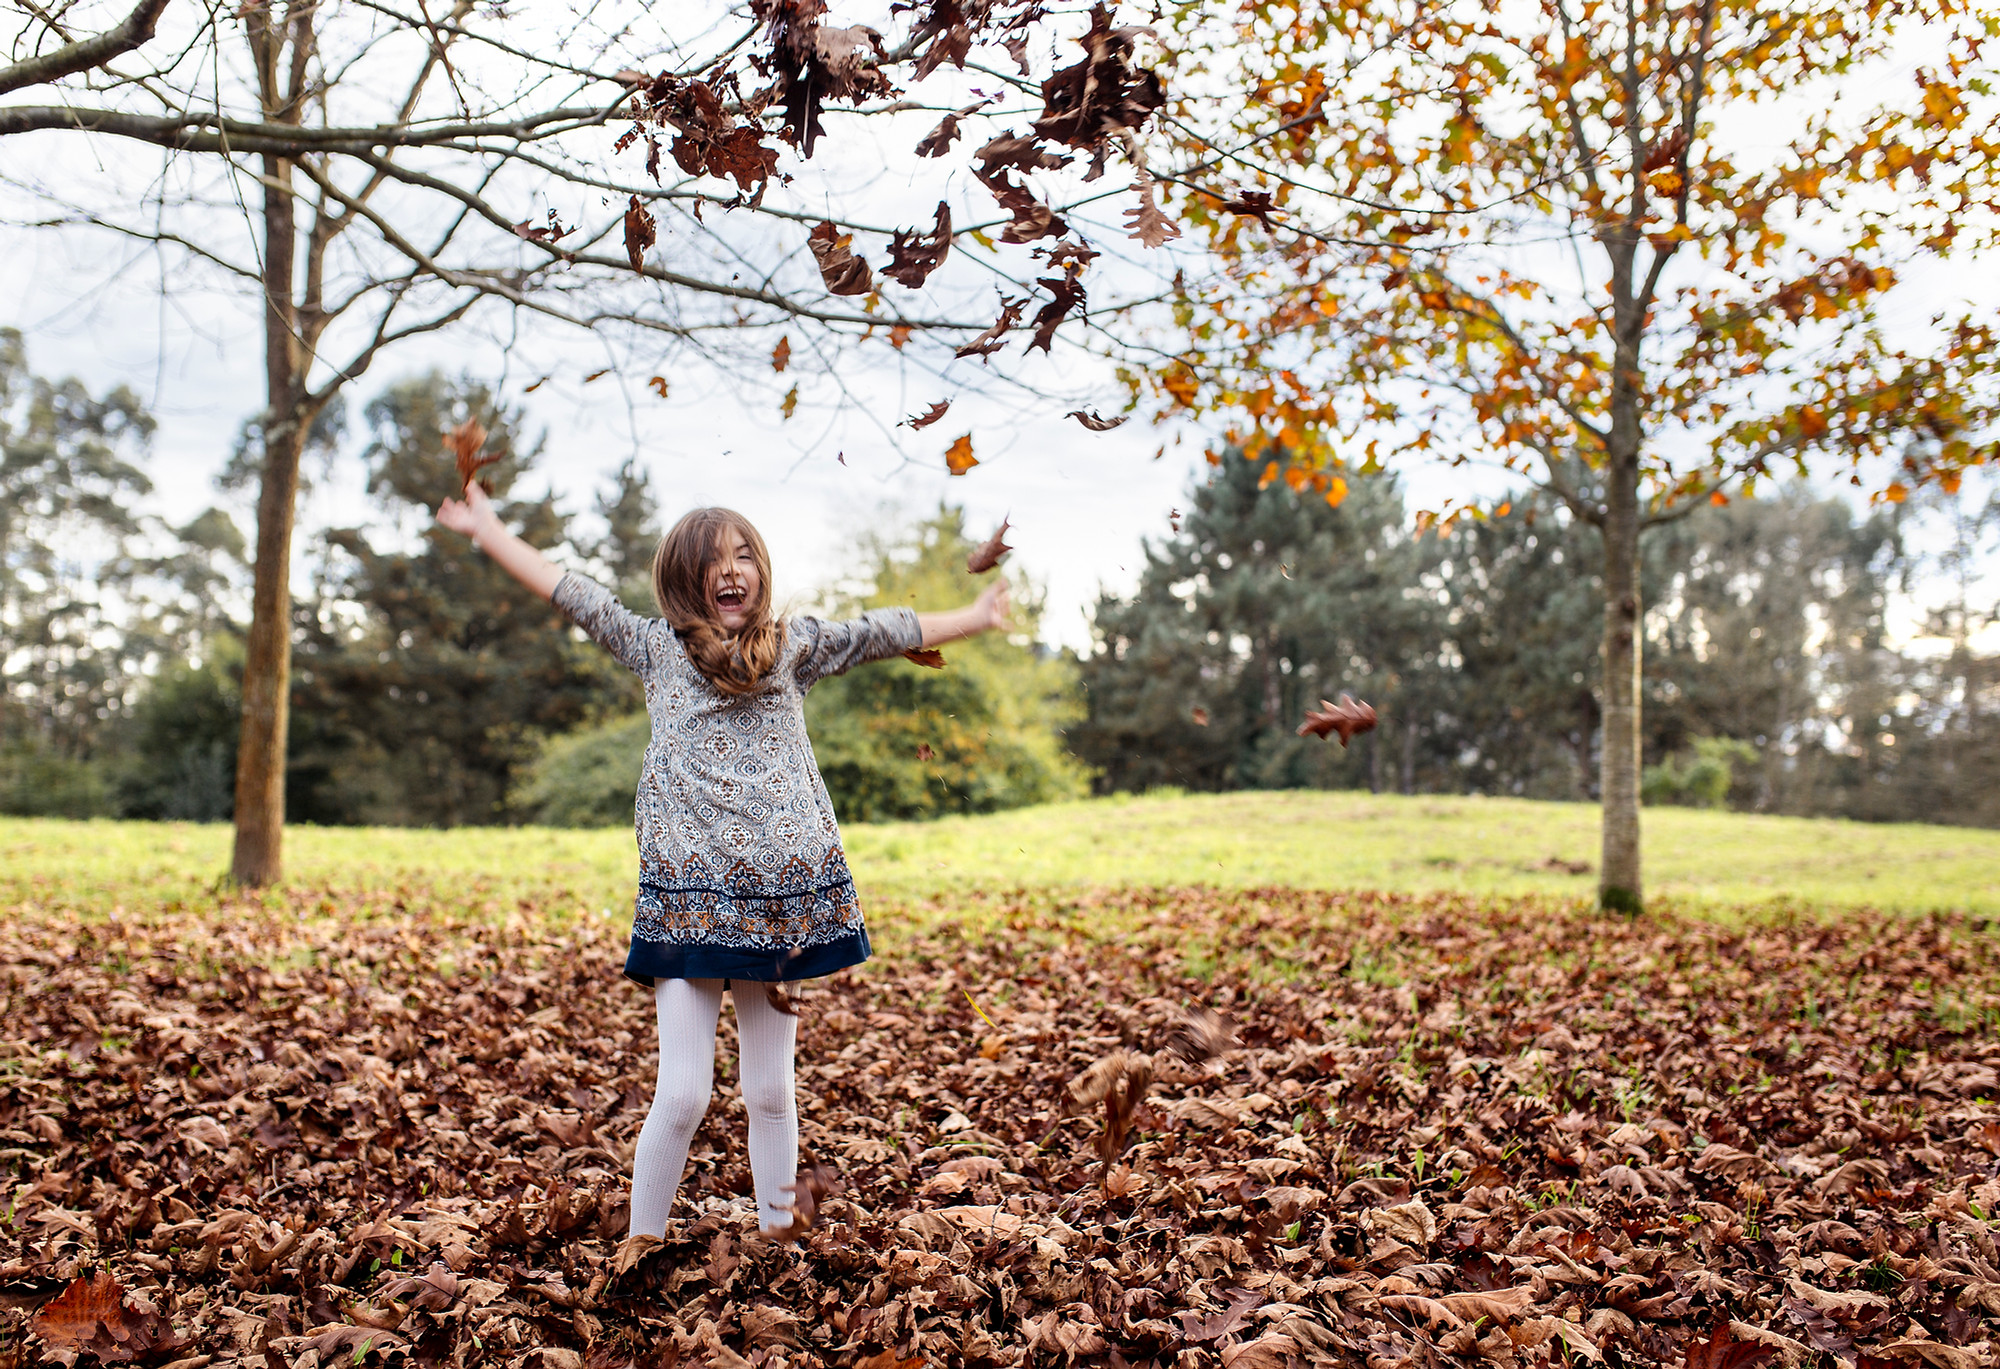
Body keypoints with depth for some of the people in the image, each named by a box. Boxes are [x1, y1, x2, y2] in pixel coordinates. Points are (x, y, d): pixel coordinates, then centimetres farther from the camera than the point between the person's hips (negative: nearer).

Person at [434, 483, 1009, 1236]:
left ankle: (777, 1239, 21)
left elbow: (884, 633, 17)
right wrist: (488, 530, 14)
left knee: (771, 1091, 10)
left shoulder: (793, 645, 13)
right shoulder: (656, 646, 9)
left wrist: (975, 616, 21)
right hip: (689, 893, -2)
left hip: (782, 893, 2)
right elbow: (572, 592, 12)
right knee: (682, 1096, -6)